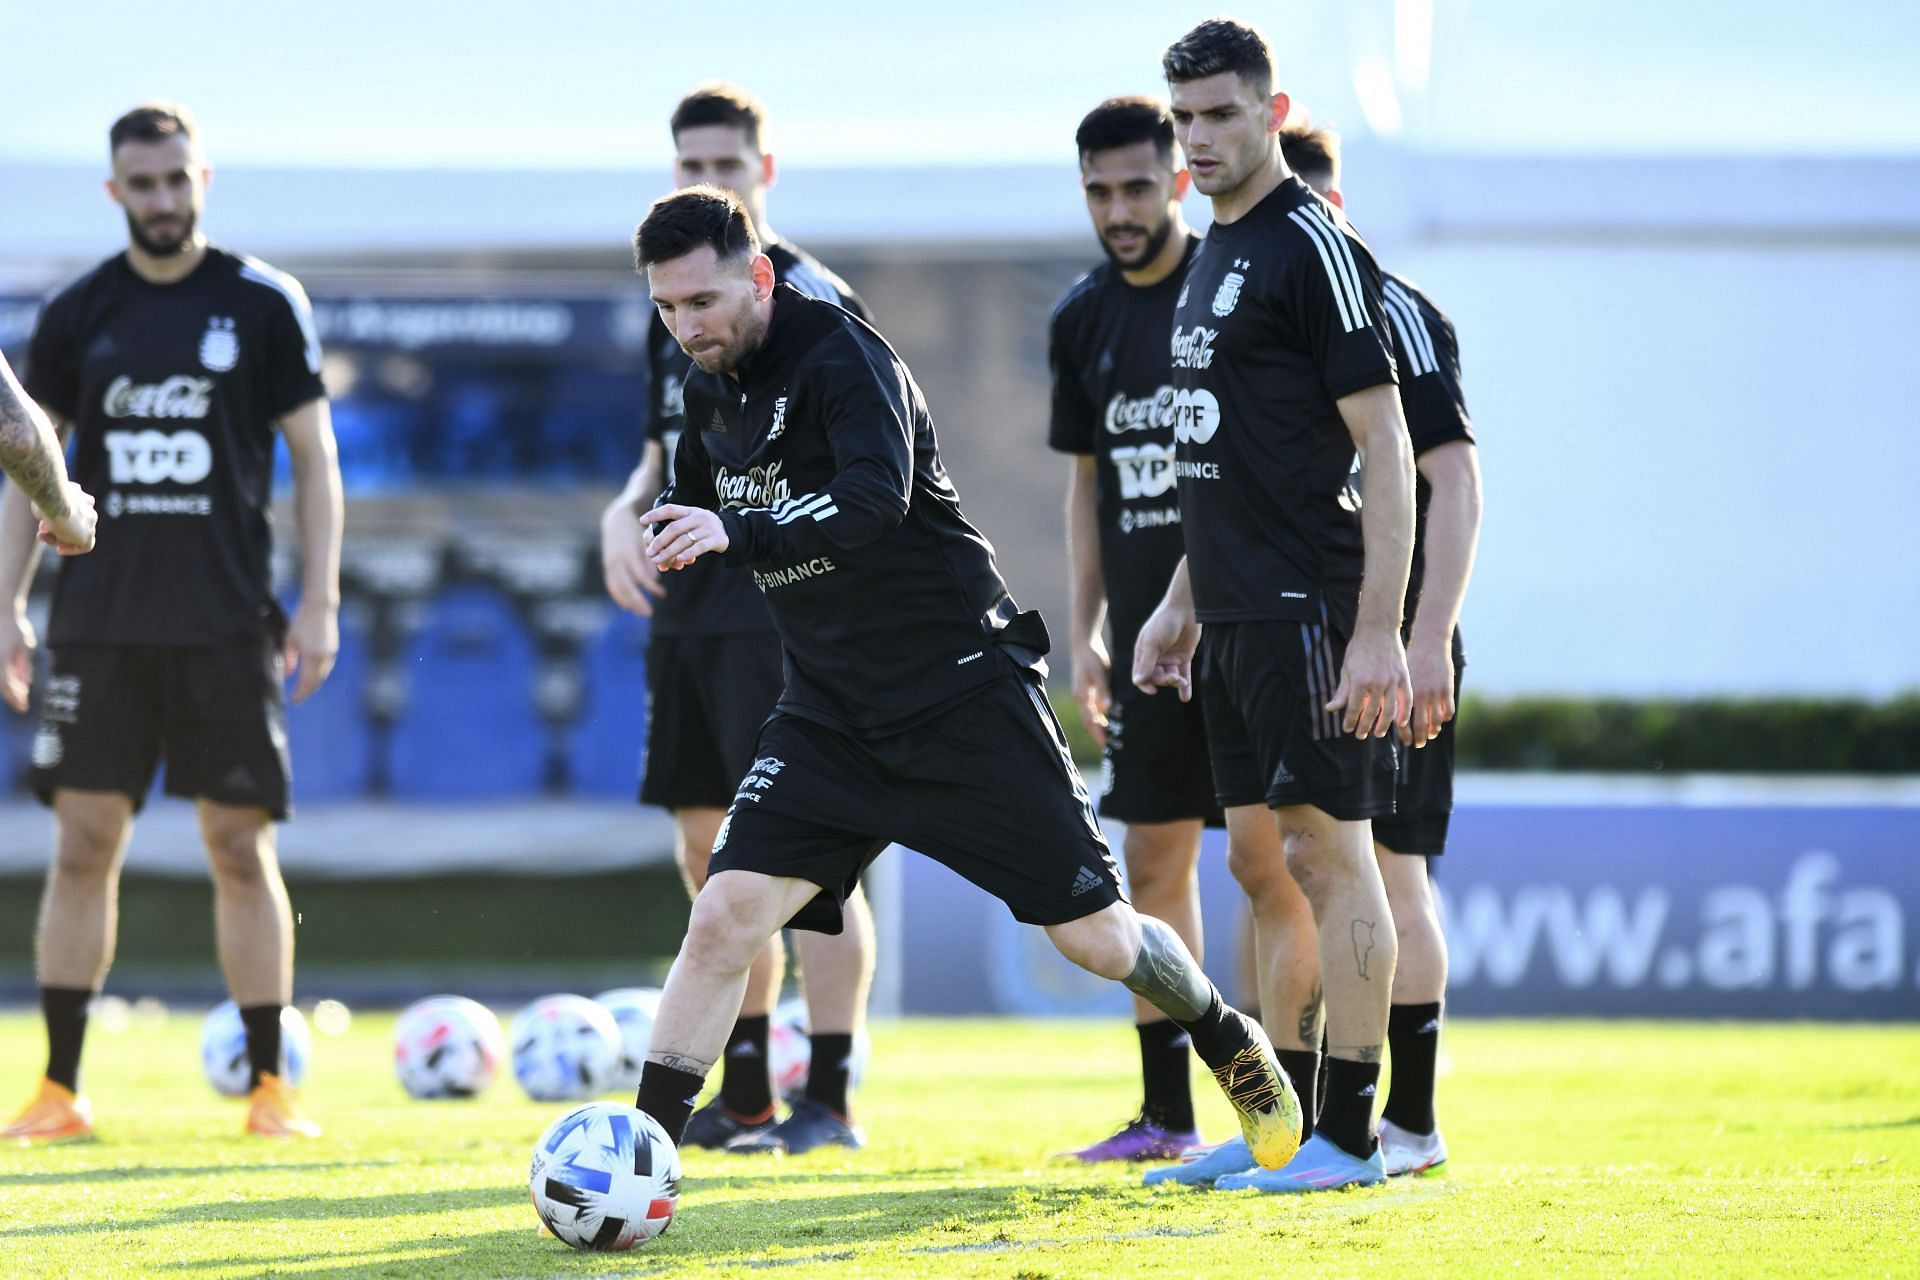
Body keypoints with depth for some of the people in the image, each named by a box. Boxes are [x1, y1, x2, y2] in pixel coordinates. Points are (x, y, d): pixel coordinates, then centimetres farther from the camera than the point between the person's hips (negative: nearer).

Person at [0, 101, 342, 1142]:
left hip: (226, 622, -2)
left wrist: (320, 600, -4)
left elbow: (314, 460, 4)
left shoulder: (263, 304, 1)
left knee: (241, 848, -2)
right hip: (99, 618, 2)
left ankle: (270, 1086, 6)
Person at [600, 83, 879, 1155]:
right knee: (711, 852, 10)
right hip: (688, 612, 8)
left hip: (783, 612, -8)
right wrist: (626, 514, 3)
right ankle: (746, 1095, 18)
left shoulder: (807, 296, -7)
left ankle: (830, 1096, -8)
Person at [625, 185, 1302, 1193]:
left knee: (1094, 934, 2)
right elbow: (696, 515, 26)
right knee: (725, 914, -13)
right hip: (830, 713, 5)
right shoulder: (711, 390, 5)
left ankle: (1230, 1044, 30)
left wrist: (735, 534, -47)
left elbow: (876, 498, -36)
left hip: (965, 686, -5)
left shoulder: (841, 356, -17)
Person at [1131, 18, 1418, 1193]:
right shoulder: (1216, 257, 17)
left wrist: (1381, 631, -20)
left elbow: (1385, 447, -15)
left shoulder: (1314, 247, -11)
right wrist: (1182, 605, 23)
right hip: (1237, 615, 9)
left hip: (1310, 610, -9)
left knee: (1328, 853, -6)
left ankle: (1350, 1136, -4)